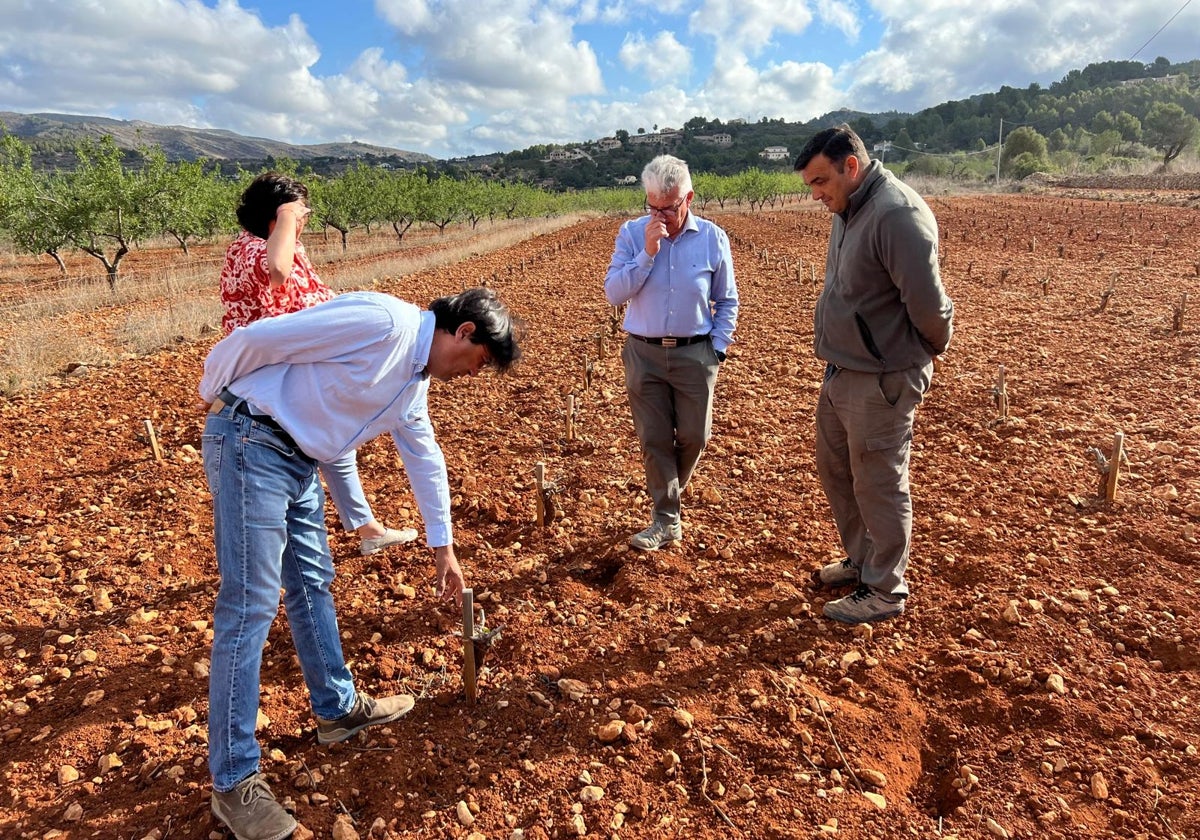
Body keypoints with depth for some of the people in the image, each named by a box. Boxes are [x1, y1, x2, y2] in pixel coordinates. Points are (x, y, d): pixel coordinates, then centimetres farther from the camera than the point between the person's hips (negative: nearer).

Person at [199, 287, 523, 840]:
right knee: (250, 606, -6)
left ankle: (338, 709, 34)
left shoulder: (415, 379, 11)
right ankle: (234, 782, 6)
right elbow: (256, 339, -18)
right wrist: (215, 395, 0)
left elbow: (424, 459, 21)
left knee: (313, 584, 17)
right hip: (250, 443, -9)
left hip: (298, 459, 10)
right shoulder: (382, 322, -20)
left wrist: (443, 548, 26)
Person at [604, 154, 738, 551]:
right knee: (654, 439, 4)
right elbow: (613, 293, -10)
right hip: (644, 354, 0)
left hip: (695, 354, 0)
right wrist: (647, 253, -18)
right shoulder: (631, 234, -2)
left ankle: (667, 495, 35)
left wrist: (717, 348, 0)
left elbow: (727, 301, 7)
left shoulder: (713, 238, -1)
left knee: (693, 436, 6)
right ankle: (666, 520, 16)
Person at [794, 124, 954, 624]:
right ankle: (862, 560, 40)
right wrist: (835, 356, 13)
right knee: (835, 470, 20)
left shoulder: (897, 214, -21)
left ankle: (885, 591, 21)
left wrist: (932, 348, -4)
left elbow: (928, 303, -22)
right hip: (840, 373, 10)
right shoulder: (849, 213, 10)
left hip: (879, 382, -10)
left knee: (878, 486, 3)